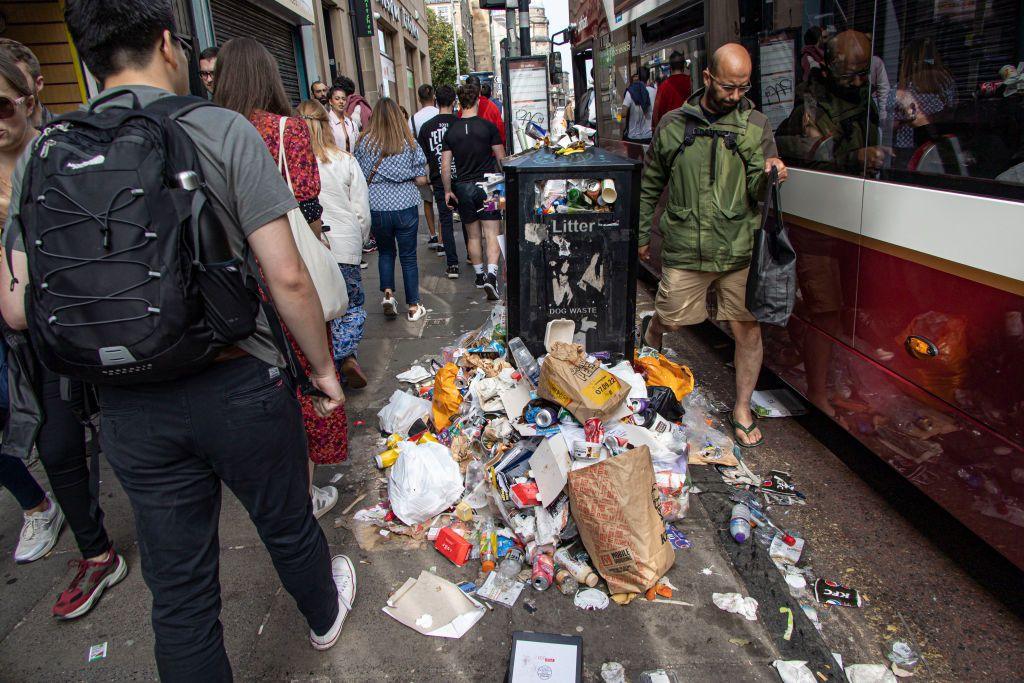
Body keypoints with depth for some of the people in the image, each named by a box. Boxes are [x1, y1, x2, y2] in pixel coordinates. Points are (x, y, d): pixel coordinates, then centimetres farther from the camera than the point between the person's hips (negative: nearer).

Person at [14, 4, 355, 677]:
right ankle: (326, 613, 52)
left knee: (177, 587, 16)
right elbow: (286, 277, -16)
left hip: (130, 409, 3)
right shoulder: (224, 130, -11)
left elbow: (18, 306, -1)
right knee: (287, 524, 24)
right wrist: (324, 366, -3)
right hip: (239, 387, -2)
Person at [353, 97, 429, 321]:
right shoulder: (409, 142, -2)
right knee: (408, 256, 11)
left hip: (376, 208, 1)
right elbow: (421, 179, 0)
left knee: (385, 252, 22)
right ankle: (413, 307, 17)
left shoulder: (364, 142, -2)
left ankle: (388, 293, 7)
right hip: (406, 206, 0)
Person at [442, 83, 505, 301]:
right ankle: (491, 275, -20)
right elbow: (501, 158, -2)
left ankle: (479, 275, 27)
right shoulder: (488, 126, -6)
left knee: (473, 235, 15)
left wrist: (448, 191, 10)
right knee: (492, 234, -4)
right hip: (487, 184, -3)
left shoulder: (451, 130, 1)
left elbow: (445, 166, 0)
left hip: (463, 187, 3)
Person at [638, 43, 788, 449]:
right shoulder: (674, 124, 5)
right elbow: (650, 185, 14)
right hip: (684, 248, 0)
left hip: (740, 250, 1)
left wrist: (767, 176, -23)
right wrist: (642, 234, 16)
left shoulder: (756, 125, 4)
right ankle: (647, 334, 45)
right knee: (668, 319, 7)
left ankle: (742, 408, 21)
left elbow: (757, 194, 0)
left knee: (748, 329, 3)